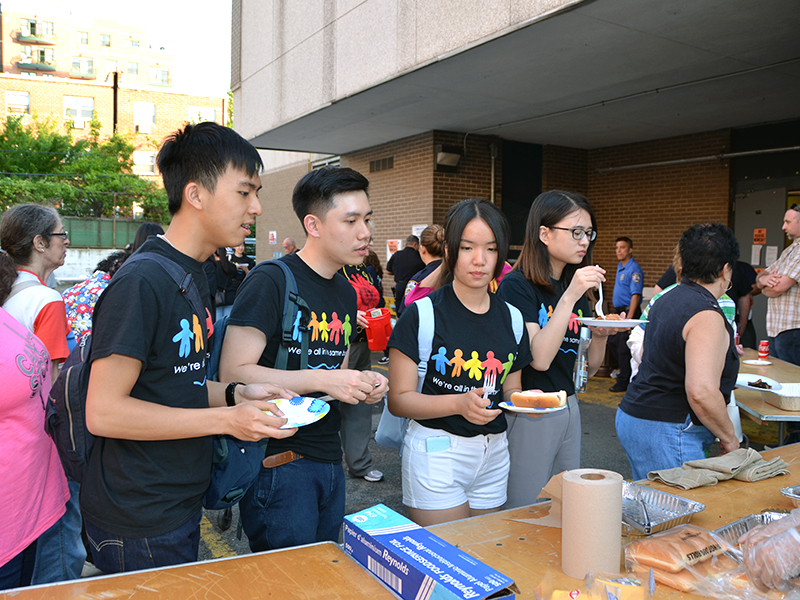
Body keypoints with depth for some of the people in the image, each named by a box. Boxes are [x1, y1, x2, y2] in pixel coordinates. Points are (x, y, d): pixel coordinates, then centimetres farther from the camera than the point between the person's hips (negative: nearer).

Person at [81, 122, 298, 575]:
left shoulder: (195, 276, 8)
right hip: (138, 524, -9)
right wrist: (225, 419, -24)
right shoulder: (141, 282, -22)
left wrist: (236, 394, -2)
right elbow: (104, 411, -23)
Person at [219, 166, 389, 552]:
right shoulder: (270, 281, -13)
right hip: (277, 460, -8)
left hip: (329, 459, 8)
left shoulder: (346, 294, 13)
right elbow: (233, 373, -20)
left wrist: (362, 385, 0)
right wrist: (322, 380, -23)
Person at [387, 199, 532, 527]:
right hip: (436, 453, -5)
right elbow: (398, 400, -13)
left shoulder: (510, 318, 5)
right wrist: (459, 403, -25)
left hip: (494, 453, 6)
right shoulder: (423, 314, -11)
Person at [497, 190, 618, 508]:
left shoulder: (575, 286, 8)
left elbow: (591, 366, 11)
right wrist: (569, 297, -26)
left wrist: (600, 336, -9)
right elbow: (539, 358, -25)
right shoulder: (517, 285, -14)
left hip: (569, 408, 8)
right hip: (529, 414, -7)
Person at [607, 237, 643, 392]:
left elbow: (636, 295, -22)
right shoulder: (620, 266, 14)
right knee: (613, 342, 16)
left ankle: (624, 382, 6)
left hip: (629, 311, -10)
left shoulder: (634, 269, -16)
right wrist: (618, 313, 19)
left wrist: (628, 318, -28)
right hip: (619, 311, 10)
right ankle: (625, 371, 30)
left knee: (623, 347, -4)